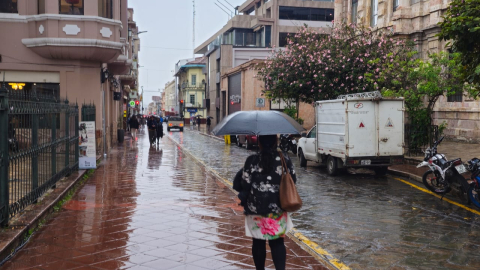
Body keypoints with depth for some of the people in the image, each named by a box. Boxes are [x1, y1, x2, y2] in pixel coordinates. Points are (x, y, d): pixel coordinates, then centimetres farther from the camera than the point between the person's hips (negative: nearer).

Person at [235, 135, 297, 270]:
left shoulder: (252, 161, -11)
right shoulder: (285, 160, -5)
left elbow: (245, 184, -9)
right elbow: (293, 180, 3)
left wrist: (243, 200, 7)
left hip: (255, 209, -1)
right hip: (278, 209, 1)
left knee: (258, 242, 15)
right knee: (278, 243, 10)